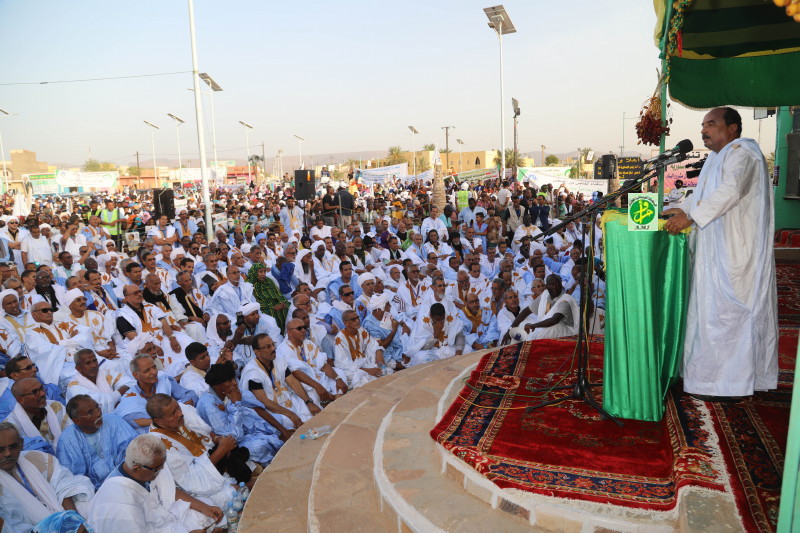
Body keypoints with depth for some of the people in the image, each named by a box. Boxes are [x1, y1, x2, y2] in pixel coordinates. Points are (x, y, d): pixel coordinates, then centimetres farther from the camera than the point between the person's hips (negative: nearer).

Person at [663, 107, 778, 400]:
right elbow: (703, 193, 29)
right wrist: (681, 209, 14)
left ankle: (724, 382, 4)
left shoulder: (741, 152, -12)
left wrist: (691, 217, -31)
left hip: (733, 252, -10)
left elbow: (730, 191, -28)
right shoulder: (718, 157, 19)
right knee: (712, 308, 12)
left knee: (724, 311, -5)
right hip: (714, 251, 10)